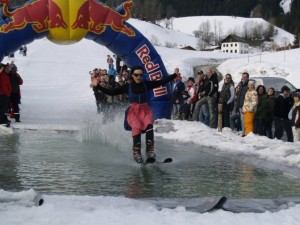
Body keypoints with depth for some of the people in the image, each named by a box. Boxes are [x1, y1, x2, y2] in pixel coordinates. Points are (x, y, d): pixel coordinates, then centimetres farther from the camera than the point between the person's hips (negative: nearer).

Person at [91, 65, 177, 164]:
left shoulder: (146, 84, 3)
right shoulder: (127, 86, -1)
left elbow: (162, 82, 4)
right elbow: (111, 92, -1)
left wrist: (175, 75, -1)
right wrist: (97, 86, -10)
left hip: (145, 110, 1)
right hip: (133, 111, -1)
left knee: (149, 125, -30)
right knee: (137, 127, -31)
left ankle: (150, 150, -26)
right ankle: (136, 152, -21)